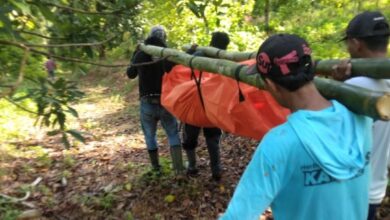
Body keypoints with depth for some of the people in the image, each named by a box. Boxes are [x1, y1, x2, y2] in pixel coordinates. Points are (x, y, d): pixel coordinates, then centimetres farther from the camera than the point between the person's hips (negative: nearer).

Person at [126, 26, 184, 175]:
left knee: (150, 135, 18)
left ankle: (155, 166, 27)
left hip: (147, 103, 1)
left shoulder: (140, 54, -1)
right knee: (173, 134, 11)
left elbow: (130, 74, 13)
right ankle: (178, 168, 1)